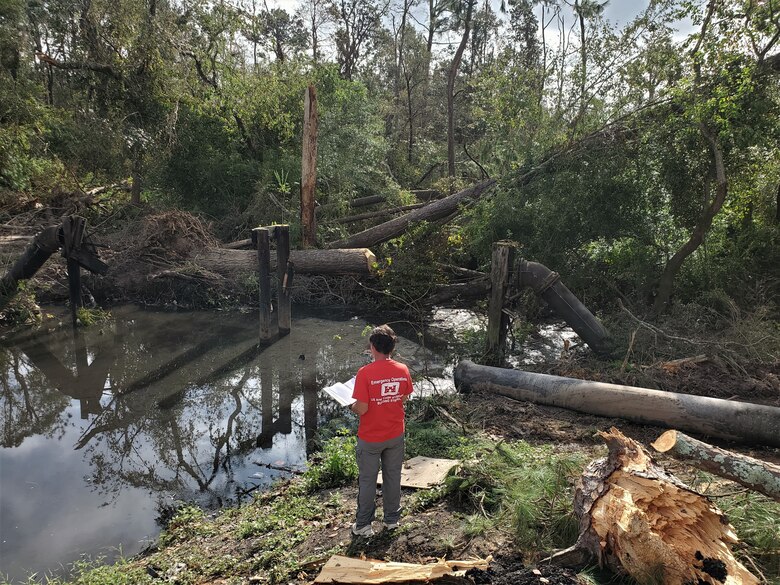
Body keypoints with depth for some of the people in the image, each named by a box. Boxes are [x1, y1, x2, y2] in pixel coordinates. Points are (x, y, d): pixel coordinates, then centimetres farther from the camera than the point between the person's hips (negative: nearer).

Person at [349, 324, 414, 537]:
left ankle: (363, 525, 24)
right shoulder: (403, 370, -9)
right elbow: (404, 399, 4)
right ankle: (392, 519, 33)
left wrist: (352, 407, -1)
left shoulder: (365, 373, -23)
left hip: (370, 438, -4)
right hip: (395, 435, 4)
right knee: (393, 477, 18)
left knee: (367, 481, 12)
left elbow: (361, 409, -22)